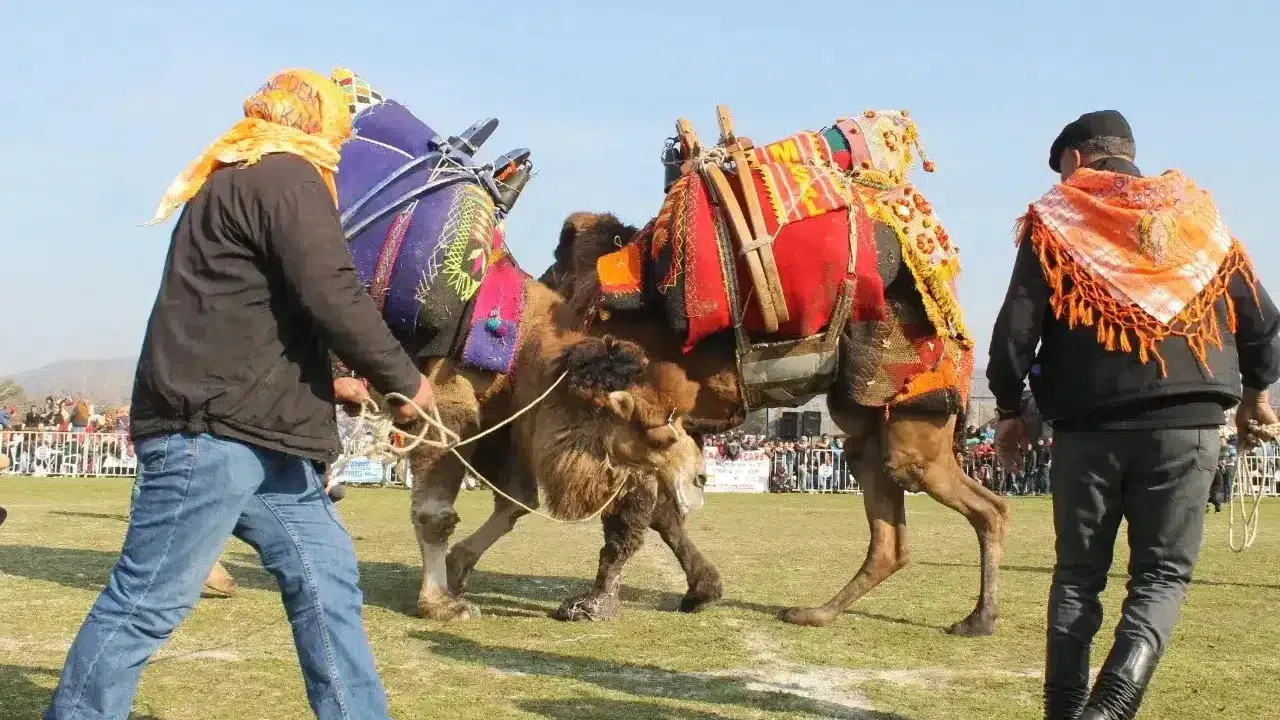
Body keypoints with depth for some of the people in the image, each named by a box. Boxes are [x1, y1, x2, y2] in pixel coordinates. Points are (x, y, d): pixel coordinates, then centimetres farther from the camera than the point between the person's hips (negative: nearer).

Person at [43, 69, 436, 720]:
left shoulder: (232, 181, 24)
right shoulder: (287, 177, -6)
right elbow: (332, 297, -16)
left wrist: (329, 386, 26)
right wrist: (405, 380, -4)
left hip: (250, 428, 10)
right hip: (210, 428, -10)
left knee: (325, 579, 8)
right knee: (149, 600, -5)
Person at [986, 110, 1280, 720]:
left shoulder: (1056, 216, 2)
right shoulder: (1195, 209, 10)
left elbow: (1017, 325, -4)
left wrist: (1009, 409, 9)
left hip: (1087, 426, -1)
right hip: (1186, 423, 1)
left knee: (1078, 573, 12)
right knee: (1161, 573, 6)